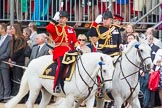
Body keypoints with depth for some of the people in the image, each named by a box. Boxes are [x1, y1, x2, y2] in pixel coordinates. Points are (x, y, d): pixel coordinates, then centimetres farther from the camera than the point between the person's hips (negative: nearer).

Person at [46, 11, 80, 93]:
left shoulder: (71, 29, 20)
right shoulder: (55, 28, 8)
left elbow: (75, 40, 15)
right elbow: (49, 28, -14)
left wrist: (77, 46, -3)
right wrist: (54, 20, -14)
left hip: (70, 51, 5)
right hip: (59, 51, -5)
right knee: (61, 65, -30)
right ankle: (56, 86, -30)